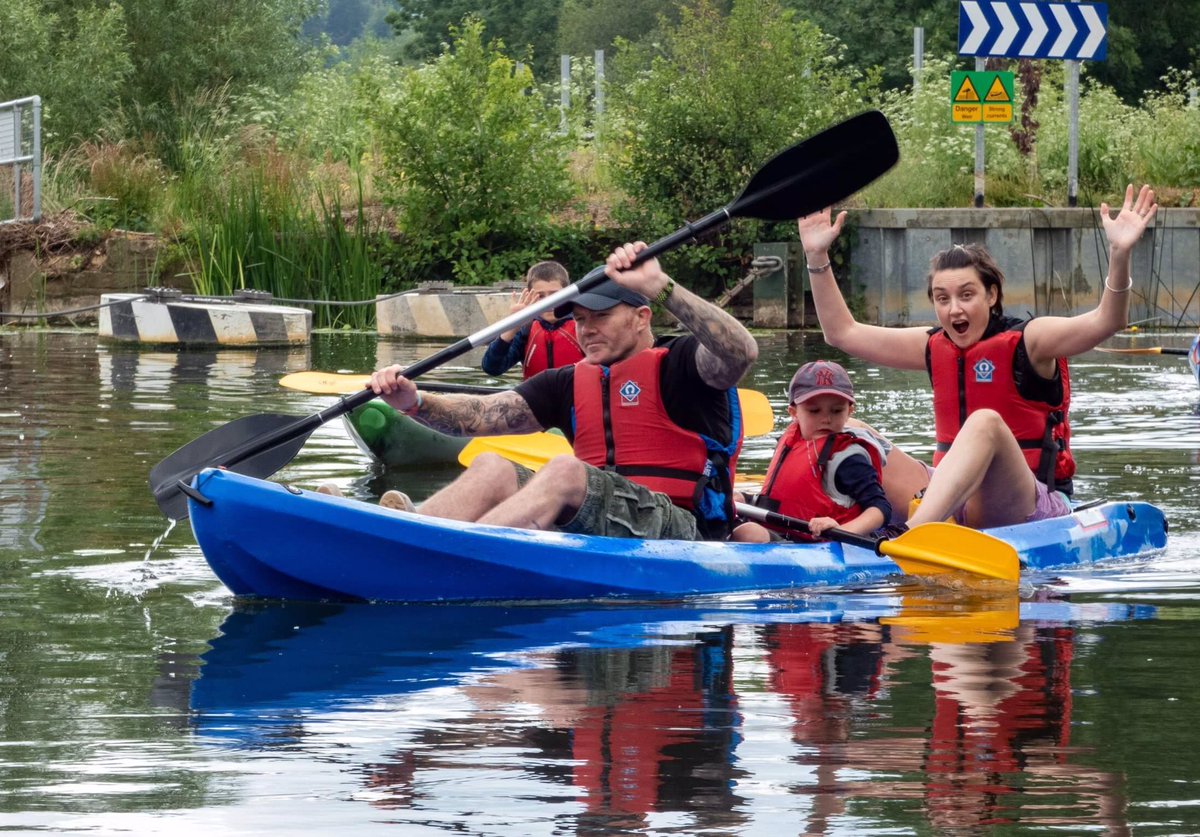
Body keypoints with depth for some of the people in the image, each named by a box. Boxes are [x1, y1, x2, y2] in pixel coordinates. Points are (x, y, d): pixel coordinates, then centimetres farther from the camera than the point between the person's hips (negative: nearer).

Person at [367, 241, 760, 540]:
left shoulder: (677, 364, 4)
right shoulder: (571, 384, 21)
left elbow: (740, 353, -19)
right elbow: (483, 415, 10)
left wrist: (660, 288, -27)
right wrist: (414, 402, -9)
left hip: (680, 534, -6)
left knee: (565, 470, -30)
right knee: (492, 468, -14)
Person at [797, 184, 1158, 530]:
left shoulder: (1026, 340, -4)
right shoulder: (934, 347, 12)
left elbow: (1105, 322, -20)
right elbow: (842, 332, 17)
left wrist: (1119, 256, -36)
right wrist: (818, 258, 9)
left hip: (1033, 506, -6)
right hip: (956, 506, 6)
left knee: (985, 422, -34)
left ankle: (910, 534, -56)